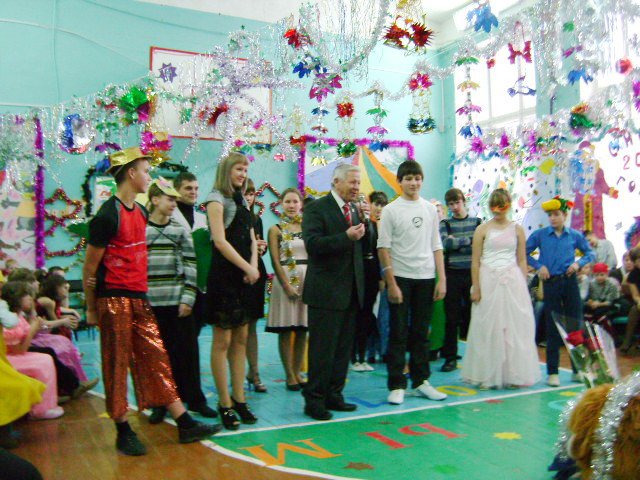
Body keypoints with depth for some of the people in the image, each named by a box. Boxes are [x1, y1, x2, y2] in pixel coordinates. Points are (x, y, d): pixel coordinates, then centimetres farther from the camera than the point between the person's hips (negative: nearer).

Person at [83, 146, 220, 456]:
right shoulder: (107, 215, -12)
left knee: (156, 360, 8)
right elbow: (90, 265, -7)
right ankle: (124, 432, 16)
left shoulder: (141, 213, 12)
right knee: (116, 365, 3)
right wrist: (90, 308, -3)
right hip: (113, 300, -8)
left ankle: (185, 425, 12)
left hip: (139, 298, 8)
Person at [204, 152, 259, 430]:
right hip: (223, 276, -8)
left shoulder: (241, 201, 17)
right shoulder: (216, 199, -5)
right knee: (223, 341, -2)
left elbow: (251, 240, 14)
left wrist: (254, 267, -4)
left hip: (244, 277, 8)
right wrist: (248, 268, -14)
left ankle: (238, 399, 17)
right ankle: (225, 404, 5)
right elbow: (220, 241, -14)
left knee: (241, 339, 9)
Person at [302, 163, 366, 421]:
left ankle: (333, 395, 24)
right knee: (322, 348, -1)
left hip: (351, 290, 7)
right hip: (326, 290, -7)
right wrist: (346, 237, -26)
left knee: (343, 348, 12)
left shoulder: (355, 210, 15)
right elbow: (312, 244, -19)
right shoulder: (316, 208, -6)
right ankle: (314, 400, 10)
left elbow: (364, 247, 12)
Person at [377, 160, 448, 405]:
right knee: (398, 333, 1)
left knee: (421, 332, 11)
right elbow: (383, 248, -5)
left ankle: (421, 381, 22)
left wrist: (442, 279, 5)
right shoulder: (391, 210, -2)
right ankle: (396, 385, 9)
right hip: (400, 277, -4)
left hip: (426, 277, 4)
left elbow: (436, 247, 11)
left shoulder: (430, 209, 10)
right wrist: (391, 283, -11)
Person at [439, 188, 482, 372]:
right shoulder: (444, 224, 6)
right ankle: (450, 357, 11)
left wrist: (456, 242, -10)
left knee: (473, 315, 5)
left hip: (472, 274, 1)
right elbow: (445, 244, -12)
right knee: (452, 318, 3)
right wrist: (468, 240, -10)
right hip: (452, 275, -1)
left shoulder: (477, 222, 8)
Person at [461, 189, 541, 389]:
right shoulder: (482, 230, 1)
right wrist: (476, 288, -6)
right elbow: (475, 261, -1)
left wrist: (523, 287, 4)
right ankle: (487, 376, 13)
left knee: (514, 327, 4)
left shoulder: (517, 230, 7)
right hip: (488, 282, -2)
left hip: (512, 282, 2)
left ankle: (513, 374, 16)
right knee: (488, 329, 3)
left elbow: (522, 261, 9)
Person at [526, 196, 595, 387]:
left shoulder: (574, 235, 2)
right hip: (551, 283, -1)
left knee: (576, 325, 4)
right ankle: (552, 372, 11)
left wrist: (579, 263, -5)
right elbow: (525, 253, 4)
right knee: (552, 328, 3)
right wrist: (539, 265, -8)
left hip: (570, 282, 1)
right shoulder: (540, 234, -1)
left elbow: (590, 253, 12)